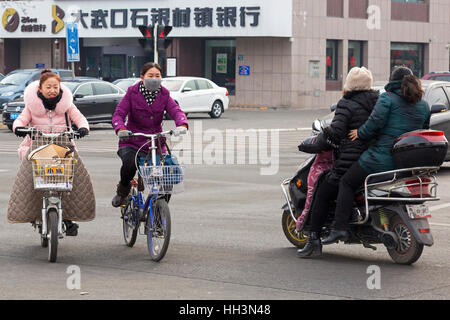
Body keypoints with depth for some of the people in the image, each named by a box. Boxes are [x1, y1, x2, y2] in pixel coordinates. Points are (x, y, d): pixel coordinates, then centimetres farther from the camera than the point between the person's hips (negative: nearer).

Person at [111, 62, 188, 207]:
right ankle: (123, 190, -1)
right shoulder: (132, 93, -2)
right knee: (129, 164, -34)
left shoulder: (164, 95, 4)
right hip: (132, 142, -3)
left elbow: (176, 111, -12)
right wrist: (120, 129, -34)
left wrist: (182, 124, -36)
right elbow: (118, 114, -11)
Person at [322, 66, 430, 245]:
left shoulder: (388, 98, -2)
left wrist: (360, 133, 0)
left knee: (347, 183, 4)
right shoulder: (423, 105, 15)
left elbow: (375, 122, -14)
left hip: (383, 157, -6)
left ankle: (339, 228, -8)